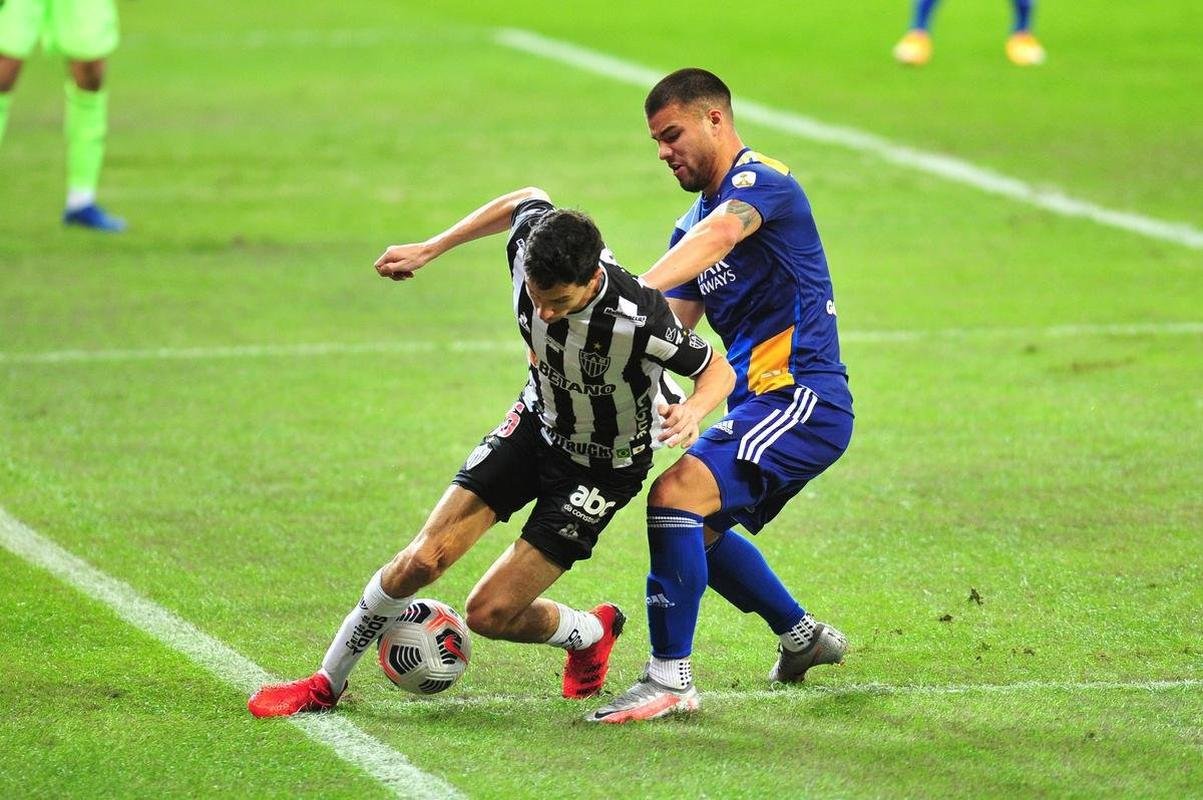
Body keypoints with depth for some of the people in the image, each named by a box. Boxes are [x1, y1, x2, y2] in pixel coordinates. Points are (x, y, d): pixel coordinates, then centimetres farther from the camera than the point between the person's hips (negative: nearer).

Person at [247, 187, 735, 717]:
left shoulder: (639, 321, -37)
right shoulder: (532, 243, -24)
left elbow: (718, 368, -18)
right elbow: (527, 200, 3)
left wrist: (694, 410, -40)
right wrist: (429, 250, 7)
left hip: (603, 467, -4)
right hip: (537, 425, 4)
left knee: (489, 613, -9)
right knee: (423, 560, -7)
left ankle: (591, 633, 24)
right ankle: (327, 683, 11)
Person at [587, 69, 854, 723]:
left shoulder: (761, 181, -11)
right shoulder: (692, 225, 18)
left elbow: (721, 234, -34)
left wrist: (639, 287, -49)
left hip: (801, 397, -10)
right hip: (758, 403, 10)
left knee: (676, 494, -25)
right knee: (696, 529, 26)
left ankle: (670, 678, -25)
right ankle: (802, 636, 42)